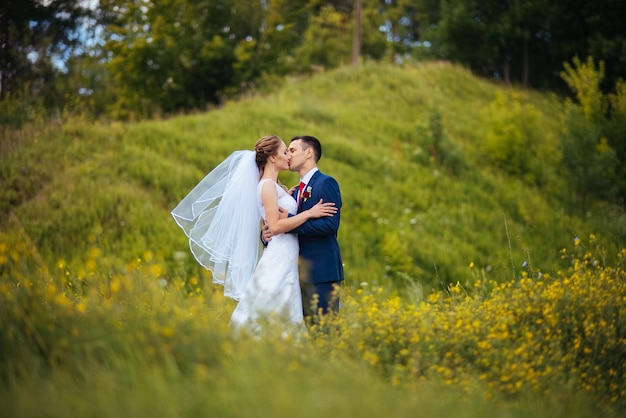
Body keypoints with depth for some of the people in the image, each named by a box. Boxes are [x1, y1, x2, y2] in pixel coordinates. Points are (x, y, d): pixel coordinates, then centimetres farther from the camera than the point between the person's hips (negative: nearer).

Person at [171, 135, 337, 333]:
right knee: (269, 319, -9)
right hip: (279, 260, -9)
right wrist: (309, 213, -17)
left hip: (286, 260, 9)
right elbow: (275, 226, -19)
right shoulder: (267, 185, -11)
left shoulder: (275, 186, 17)